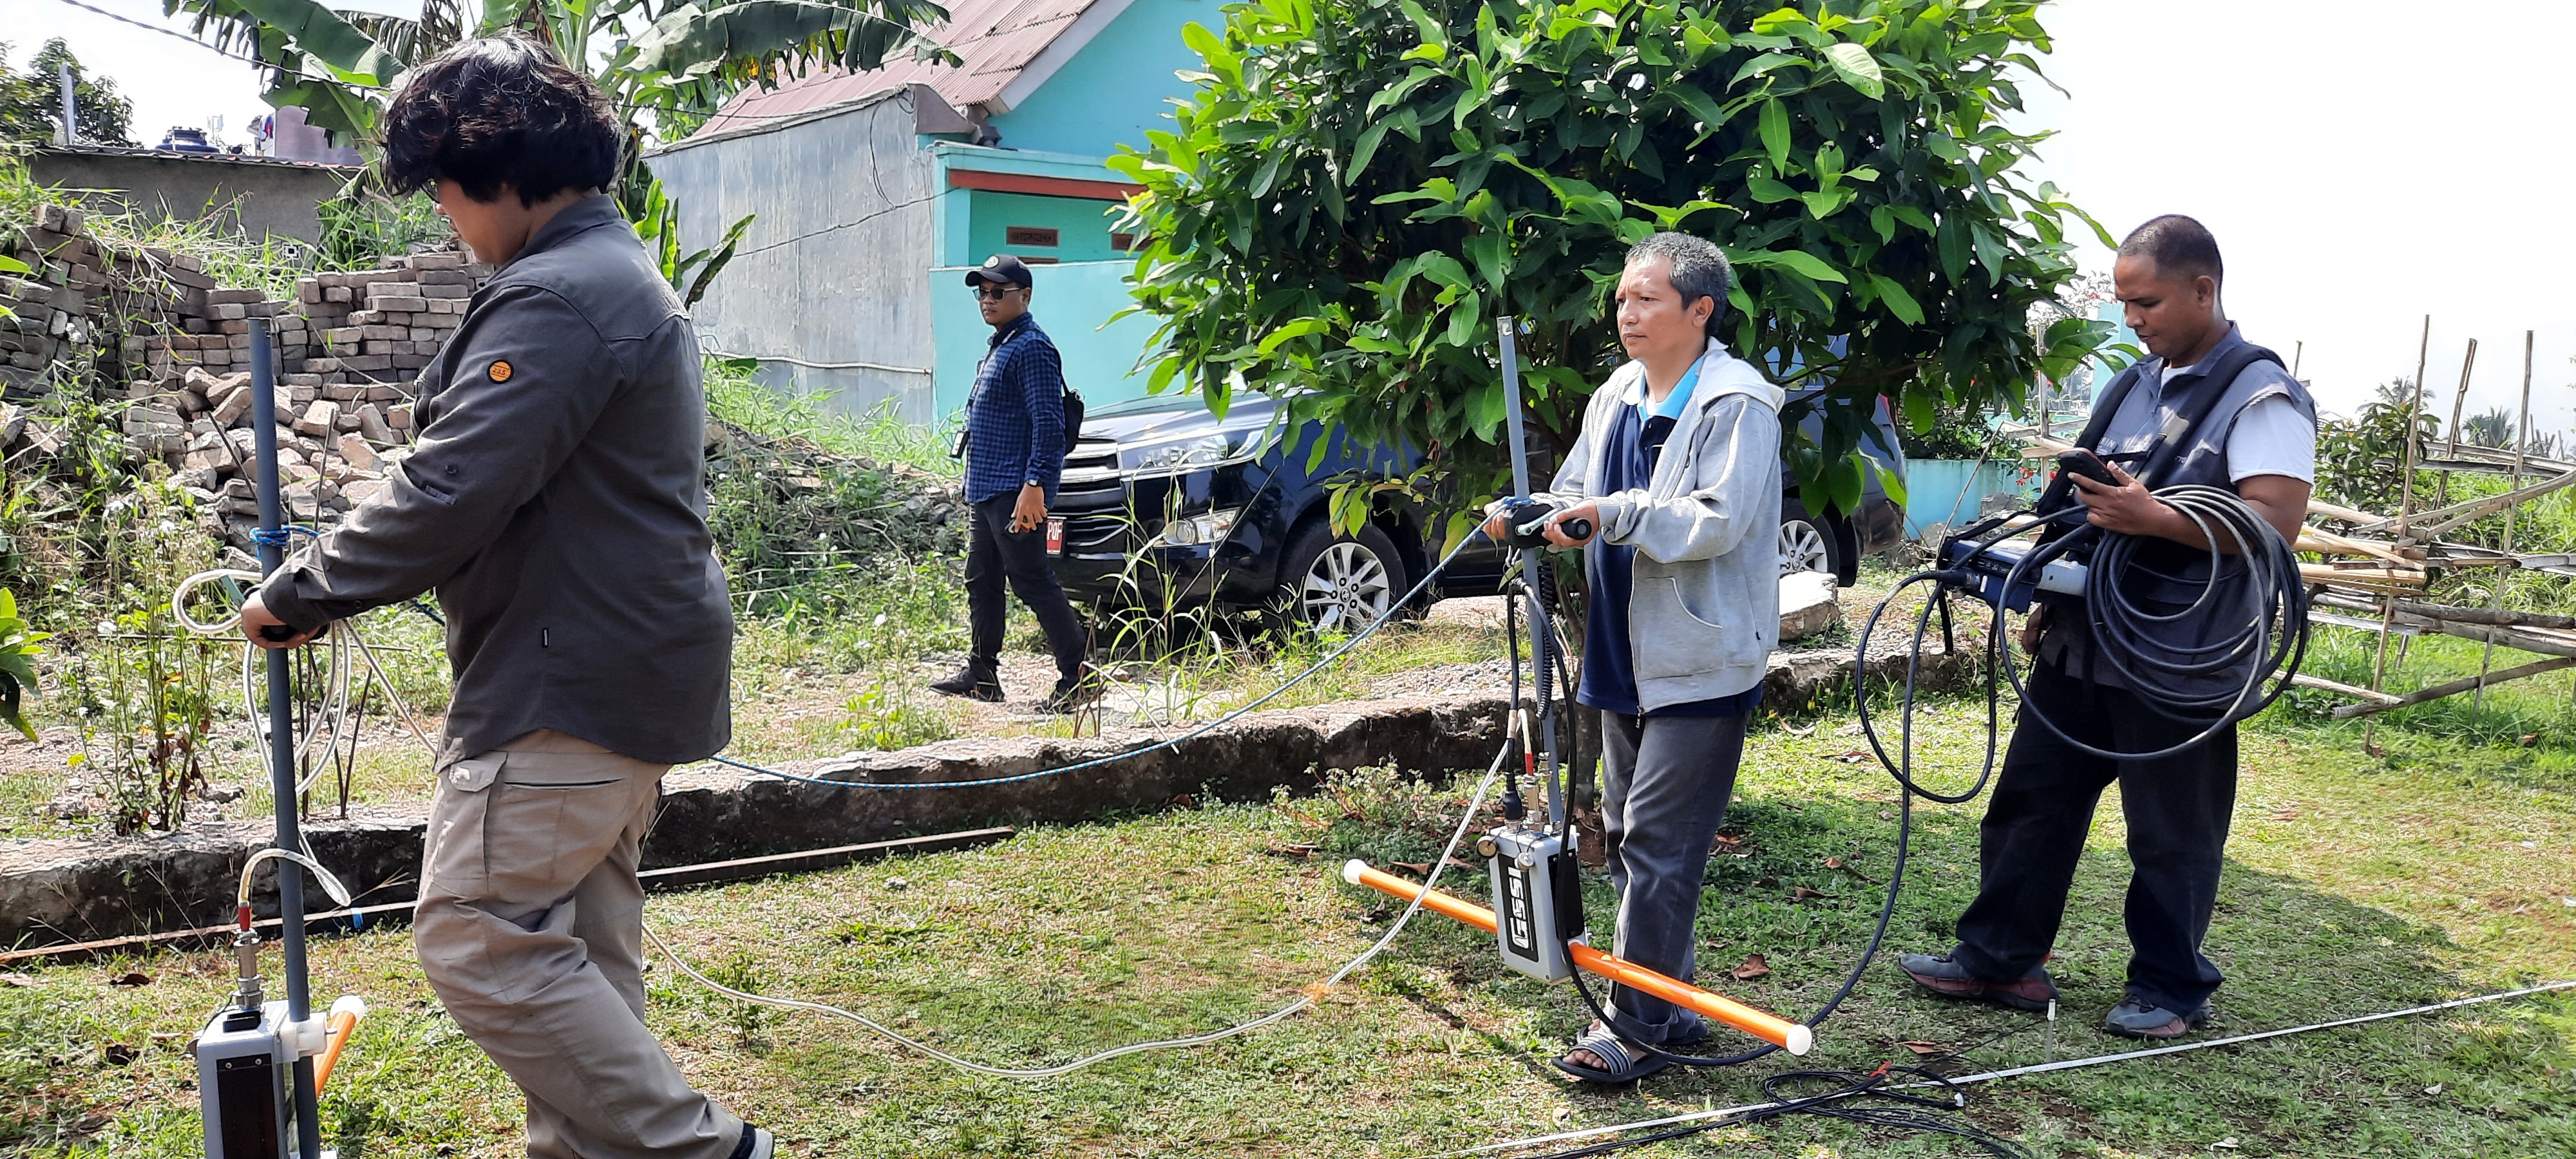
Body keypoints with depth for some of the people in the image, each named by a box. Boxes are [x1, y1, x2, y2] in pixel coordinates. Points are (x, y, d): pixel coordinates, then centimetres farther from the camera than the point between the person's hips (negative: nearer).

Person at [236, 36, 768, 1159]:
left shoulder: (554, 298, -18)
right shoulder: (623, 275, 17)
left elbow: (452, 491, -23)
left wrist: (300, 594, -10)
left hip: (570, 684, -11)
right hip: (633, 667, 11)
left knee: (478, 939, -6)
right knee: (581, 939, 15)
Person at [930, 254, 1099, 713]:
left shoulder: (1032, 348, -13)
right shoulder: (1000, 346, 19)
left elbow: (1049, 424, -20)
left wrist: (1035, 485, -27)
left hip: (1016, 491, -11)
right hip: (989, 490, 11)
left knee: (1033, 583, -10)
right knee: (981, 581, 15)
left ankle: (1080, 676, -7)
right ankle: (981, 674, 24)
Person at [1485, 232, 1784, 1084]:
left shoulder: (1736, 405, -13)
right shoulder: (1615, 398, 12)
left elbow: (1720, 520, -22)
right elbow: (1577, 491, 17)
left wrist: (1612, 513, -26)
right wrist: (1536, 512, -5)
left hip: (1699, 661, -9)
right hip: (1625, 655, 9)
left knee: (1656, 843, -8)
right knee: (1623, 831, 15)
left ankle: (1641, 1024, 2)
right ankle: (1671, 1001, 28)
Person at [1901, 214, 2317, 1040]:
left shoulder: (2261, 398, -11)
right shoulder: (2132, 386, 14)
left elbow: (2277, 521, -23)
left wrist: (2153, 516, -29)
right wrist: (2051, 602, 15)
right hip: (2081, 645, 8)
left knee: (2172, 833, 6)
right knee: (2032, 798, 11)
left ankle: (2172, 989, 22)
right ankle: (1998, 957, 22)